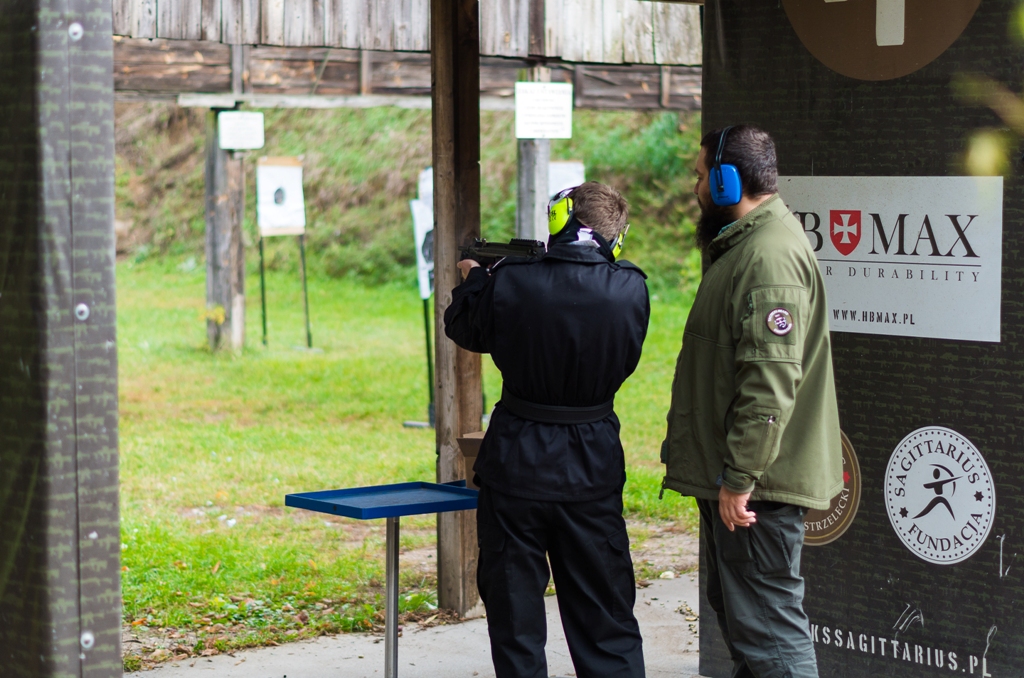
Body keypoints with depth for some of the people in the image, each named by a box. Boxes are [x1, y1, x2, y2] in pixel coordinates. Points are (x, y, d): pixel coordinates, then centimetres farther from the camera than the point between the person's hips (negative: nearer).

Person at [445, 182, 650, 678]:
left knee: (515, 611, 10)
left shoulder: (509, 283, -15)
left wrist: (473, 278, 27)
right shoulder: (631, 289, -9)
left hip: (517, 464, -2)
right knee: (606, 616, 12)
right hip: (593, 469, 2)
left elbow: (465, 329, 5)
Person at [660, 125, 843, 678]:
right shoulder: (743, 244, 16)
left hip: (755, 484, -11)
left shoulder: (770, 256, -20)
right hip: (734, 473, 11)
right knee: (734, 610, 20)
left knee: (766, 624, -9)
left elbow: (770, 384, -27)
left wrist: (740, 478, -25)